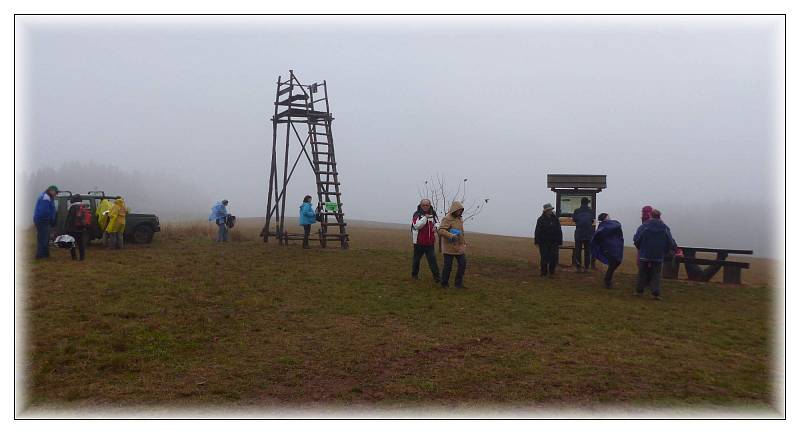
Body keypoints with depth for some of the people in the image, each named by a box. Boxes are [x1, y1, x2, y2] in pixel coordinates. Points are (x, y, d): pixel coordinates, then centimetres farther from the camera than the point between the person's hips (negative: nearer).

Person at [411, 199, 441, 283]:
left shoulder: (433, 213, 6)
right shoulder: (417, 214, -7)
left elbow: (437, 223, 18)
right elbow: (416, 225, -19)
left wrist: (435, 227, -5)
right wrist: (425, 218, -25)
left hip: (430, 242, 2)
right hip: (419, 242, -2)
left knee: (432, 259, -4)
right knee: (416, 259, 10)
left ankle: (436, 276, -3)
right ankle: (414, 275, 26)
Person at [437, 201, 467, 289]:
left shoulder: (459, 218, 13)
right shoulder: (447, 219, -14)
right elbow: (441, 231, -26)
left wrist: (464, 243, 22)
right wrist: (451, 236, -37)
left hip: (459, 246, 7)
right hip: (449, 246, -7)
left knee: (463, 263, 2)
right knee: (448, 265, 1)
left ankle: (459, 283, 11)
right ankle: (444, 283, 17)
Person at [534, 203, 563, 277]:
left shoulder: (555, 219, 6)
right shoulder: (541, 219, 0)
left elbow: (559, 231, 8)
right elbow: (537, 231, 0)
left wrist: (559, 241, 4)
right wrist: (537, 241, -5)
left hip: (553, 242, 2)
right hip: (543, 242, -2)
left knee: (553, 257, 0)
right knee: (544, 257, 0)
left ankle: (552, 272, 15)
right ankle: (544, 273, 9)